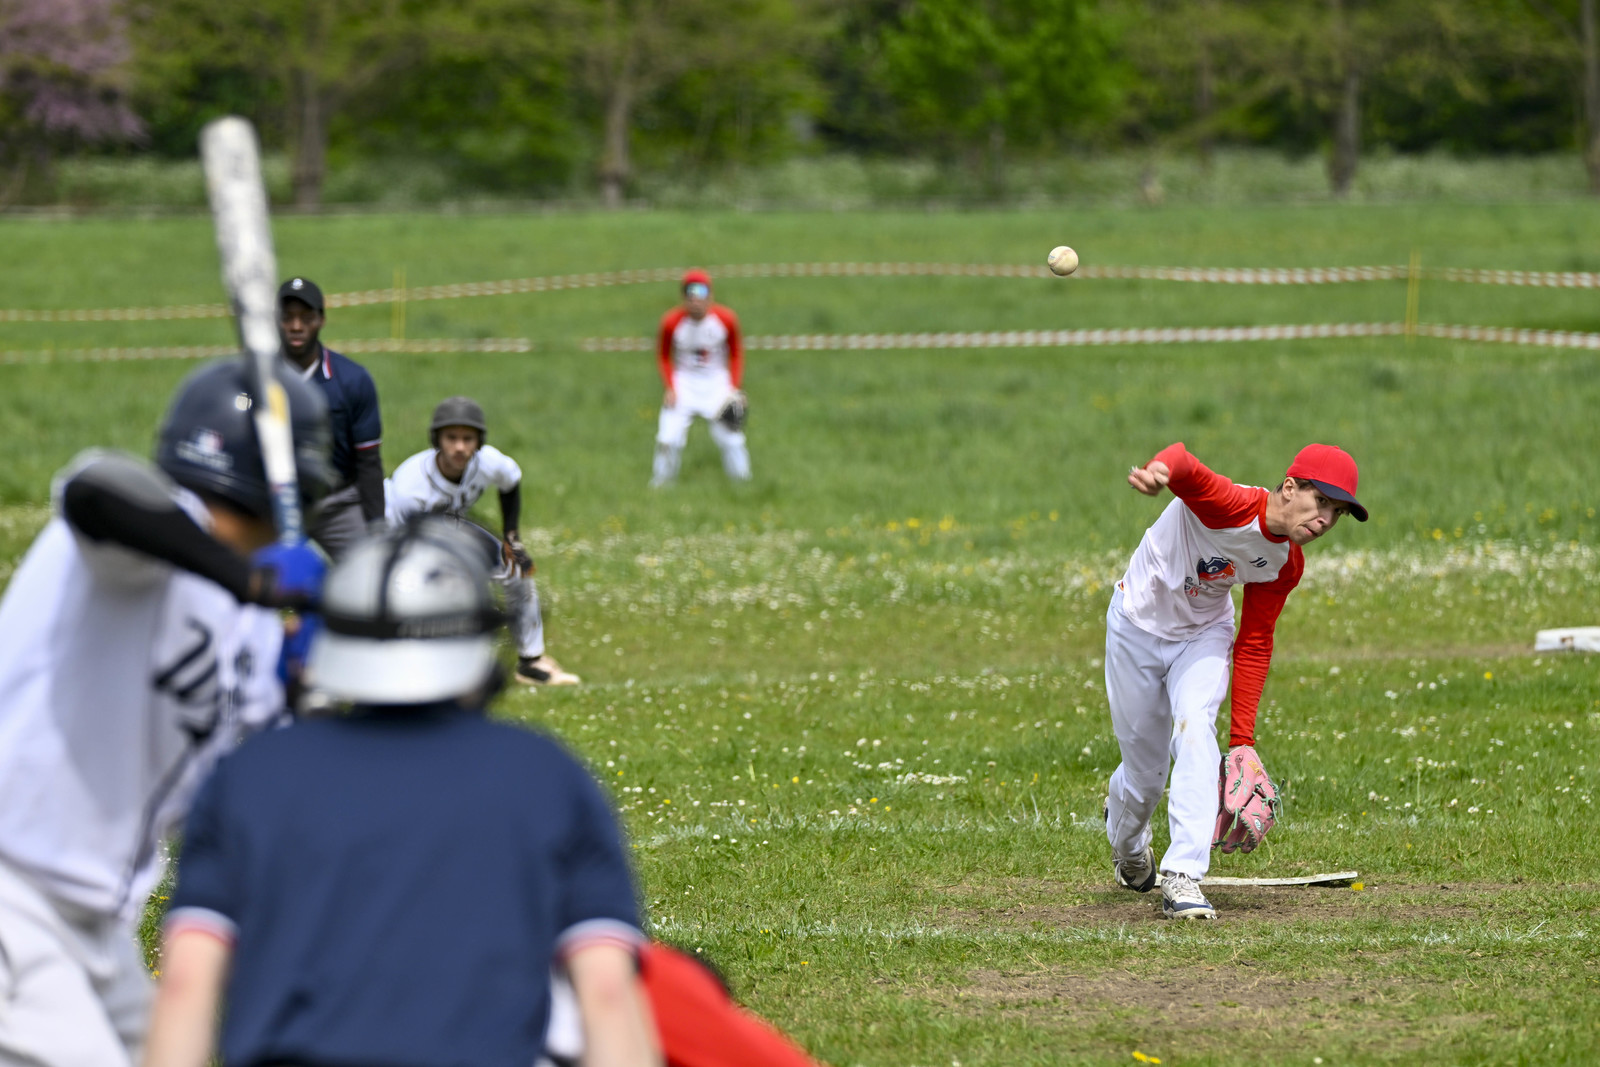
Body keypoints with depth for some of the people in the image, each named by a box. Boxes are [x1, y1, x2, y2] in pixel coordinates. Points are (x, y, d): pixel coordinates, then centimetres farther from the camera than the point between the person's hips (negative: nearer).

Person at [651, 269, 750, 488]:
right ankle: (659, 487, 7)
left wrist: (735, 387, -7)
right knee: (669, 438, -10)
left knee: (732, 438, -5)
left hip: (718, 382, 1)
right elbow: (664, 356, 1)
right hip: (683, 383, -1)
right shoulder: (671, 322, -16)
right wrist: (671, 388, -10)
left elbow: (736, 353, 2)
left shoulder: (726, 319, -14)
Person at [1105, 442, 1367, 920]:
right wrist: (1161, 470, -79)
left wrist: (1242, 741, -7)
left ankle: (1183, 878, -27)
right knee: (1145, 767, 7)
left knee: (1194, 726, -25)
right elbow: (1184, 462, -53)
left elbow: (1254, 646, -4)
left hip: (1203, 634, 4)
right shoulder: (1229, 505, -32)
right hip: (1139, 627, -4)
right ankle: (1126, 842, 44)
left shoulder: (1286, 564, -13)